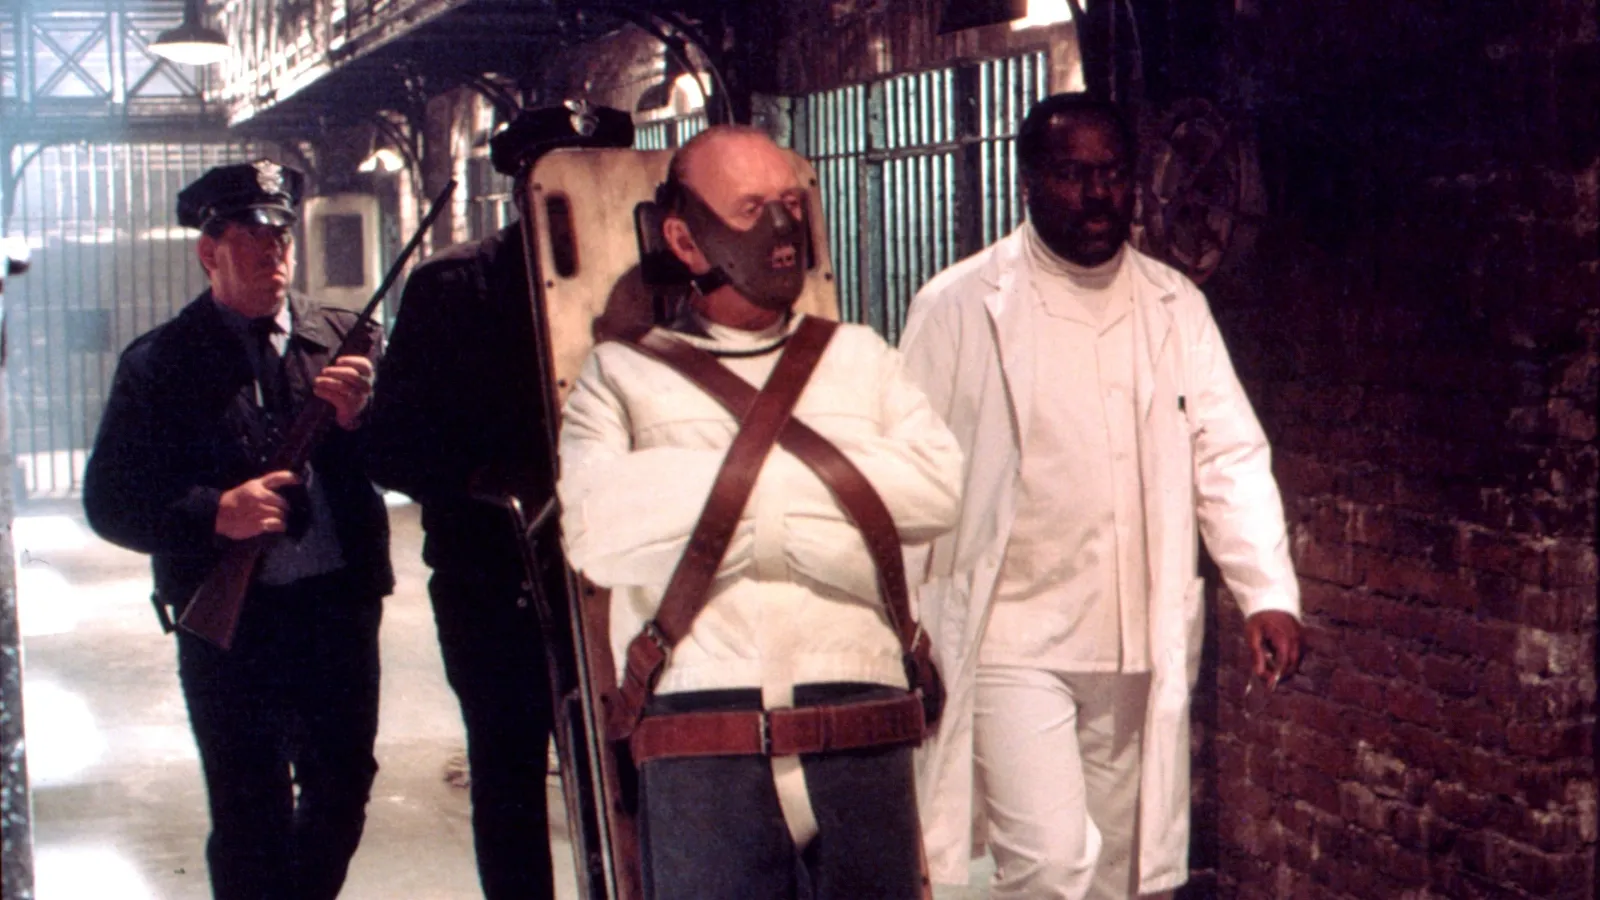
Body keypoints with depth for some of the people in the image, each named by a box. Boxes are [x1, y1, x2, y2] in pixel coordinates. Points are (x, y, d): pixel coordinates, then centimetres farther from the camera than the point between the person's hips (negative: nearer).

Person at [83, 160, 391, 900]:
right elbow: (110, 502, -6)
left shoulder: (343, 340, 5)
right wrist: (215, 513, -21)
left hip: (339, 608, 4)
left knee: (343, 789, 18)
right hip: (231, 622, -3)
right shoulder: (158, 364, -3)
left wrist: (358, 419, -17)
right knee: (249, 817, 4)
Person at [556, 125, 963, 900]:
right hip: (701, 740, -2)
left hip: (860, 733, 2)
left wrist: (755, 480, -2)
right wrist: (806, 488, -1)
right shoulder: (621, 373, 11)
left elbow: (939, 482, 1)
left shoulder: (859, 356, 20)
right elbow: (597, 531, -8)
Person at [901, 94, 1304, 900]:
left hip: (1143, 647, 5)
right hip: (1014, 644, -4)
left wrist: (1269, 592, -6)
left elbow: (1229, 456, 6)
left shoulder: (1176, 306, 8)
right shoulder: (960, 308, -5)